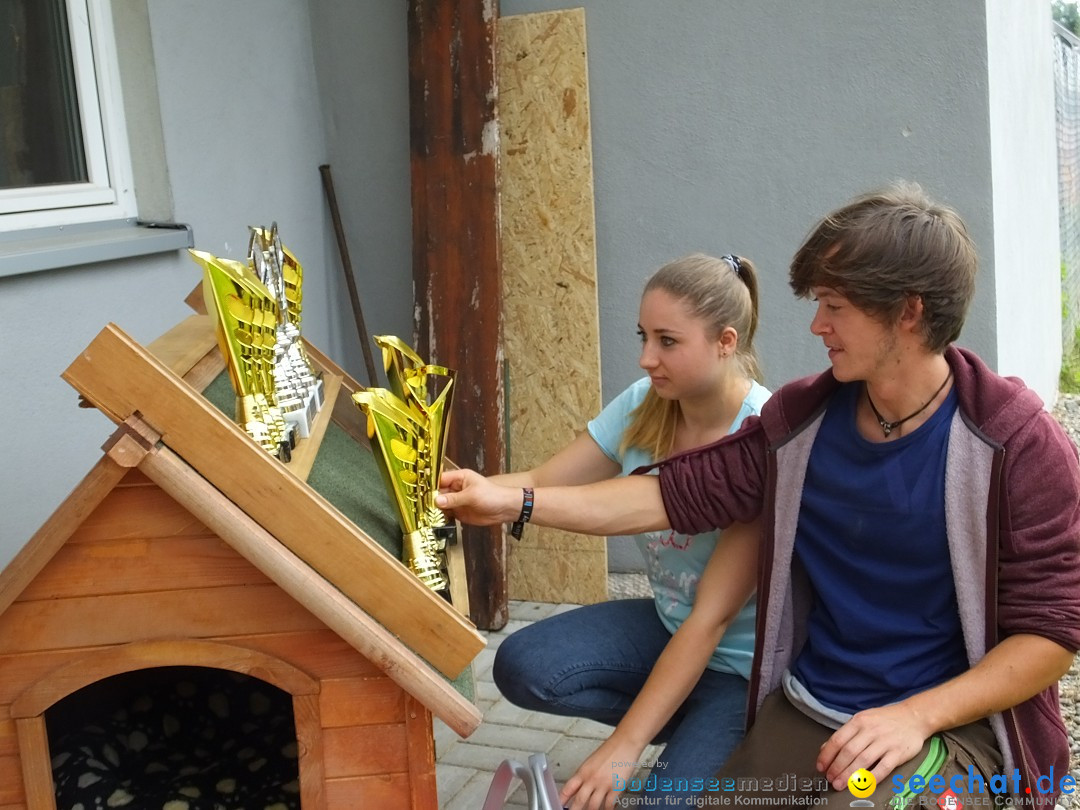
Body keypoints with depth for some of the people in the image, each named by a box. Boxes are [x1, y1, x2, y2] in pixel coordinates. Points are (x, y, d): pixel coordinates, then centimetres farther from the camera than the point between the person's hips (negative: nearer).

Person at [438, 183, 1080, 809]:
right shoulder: (803, 417, 1)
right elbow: (678, 494, 3)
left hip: (950, 725, -4)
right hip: (803, 716, 4)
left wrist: (917, 715, -22)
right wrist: (513, 501, -2)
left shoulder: (1018, 444, -13)